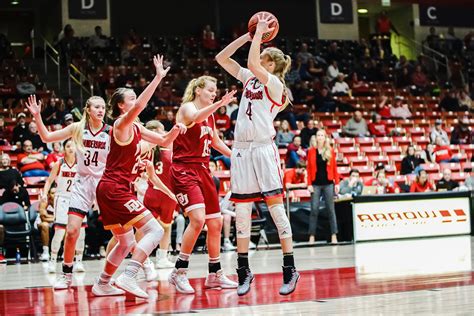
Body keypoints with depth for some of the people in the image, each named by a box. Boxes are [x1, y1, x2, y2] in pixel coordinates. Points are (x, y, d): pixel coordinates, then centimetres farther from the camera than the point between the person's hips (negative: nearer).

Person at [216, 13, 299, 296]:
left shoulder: (275, 84, -3)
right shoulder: (249, 79, 16)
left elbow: (252, 64, -19)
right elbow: (221, 58, 16)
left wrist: (260, 32, -8)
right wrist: (249, 36, 10)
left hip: (264, 148, -6)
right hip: (241, 149, 6)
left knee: (276, 207, -7)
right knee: (242, 211, 5)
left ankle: (290, 269, -3)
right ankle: (244, 270, 11)